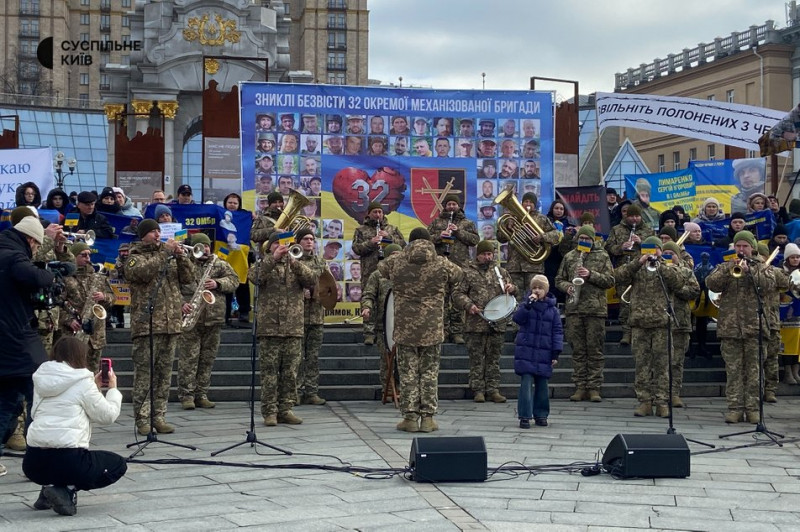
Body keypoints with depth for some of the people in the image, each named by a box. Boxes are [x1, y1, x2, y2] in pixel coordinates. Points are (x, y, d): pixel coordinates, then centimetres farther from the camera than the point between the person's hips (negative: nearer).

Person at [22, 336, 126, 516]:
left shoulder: (42, 379, 14)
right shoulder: (82, 382, -4)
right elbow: (107, 416, 2)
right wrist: (113, 389, 18)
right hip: (67, 460, -7)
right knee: (118, 465, 15)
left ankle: (50, 487, 11)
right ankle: (67, 491, -5)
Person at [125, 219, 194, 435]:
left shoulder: (170, 254, 19)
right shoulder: (135, 257, 5)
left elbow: (188, 278, 10)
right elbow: (142, 272, -18)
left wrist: (181, 256, -4)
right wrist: (164, 253, -16)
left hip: (171, 323, 5)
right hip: (146, 324, -5)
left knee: (164, 371, 6)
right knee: (144, 372, -6)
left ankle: (159, 417, 11)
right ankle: (142, 419, -3)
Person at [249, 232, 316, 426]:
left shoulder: (296, 265, 15)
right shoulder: (264, 264, 10)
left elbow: (311, 281, -3)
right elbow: (254, 277, -13)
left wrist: (294, 261, -14)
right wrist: (273, 258, -20)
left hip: (293, 328, 2)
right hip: (269, 328, -2)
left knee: (290, 372, 4)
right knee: (269, 371, -3)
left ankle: (285, 409, 11)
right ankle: (270, 411, 0)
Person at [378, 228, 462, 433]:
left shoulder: (396, 262, -2)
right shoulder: (441, 264, -1)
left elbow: (380, 268, 19)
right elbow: (458, 275, 18)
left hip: (405, 328, 0)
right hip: (432, 329, 0)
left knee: (408, 372, 6)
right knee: (429, 372, 8)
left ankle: (410, 417, 6)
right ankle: (428, 417, 8)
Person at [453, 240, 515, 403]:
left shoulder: (500, 272, 14)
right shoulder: (467, 272, 4)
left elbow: (513, 292, 22)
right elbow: (457, 294, 1)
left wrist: (511, 288, -2)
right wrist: (468, 305, -16)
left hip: (497, 324, 3)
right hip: (476, 324, -3)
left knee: (494, 358, 7)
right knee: (477, 358, 0)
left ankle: (493, 390, 12)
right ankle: (478, 390, 7)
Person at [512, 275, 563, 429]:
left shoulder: (552, 310, 6)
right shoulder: (526, 305, 4)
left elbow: (557, 332, 6)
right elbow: (517, 318, -13)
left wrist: (556, 352, -1)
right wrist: (528, 305, -24)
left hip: (544, 354, 2)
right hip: (526, 352, -2)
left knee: (542, 385, 7)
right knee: (526, 383, -7)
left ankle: (541, 415, 19)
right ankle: (525, 416, -3)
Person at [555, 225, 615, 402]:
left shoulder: (602, 256, 6)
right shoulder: (569, 257, 13)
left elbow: (610, 281, 0)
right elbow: (559, 279, 16)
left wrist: (591, 275, -13)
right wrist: (567, 287, -5)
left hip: (596, 308, -2)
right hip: (574, 308, 2)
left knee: (595, 350, -1)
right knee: (578, 350, 4)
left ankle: (594, 387, 3)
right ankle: (580, 386, 9)